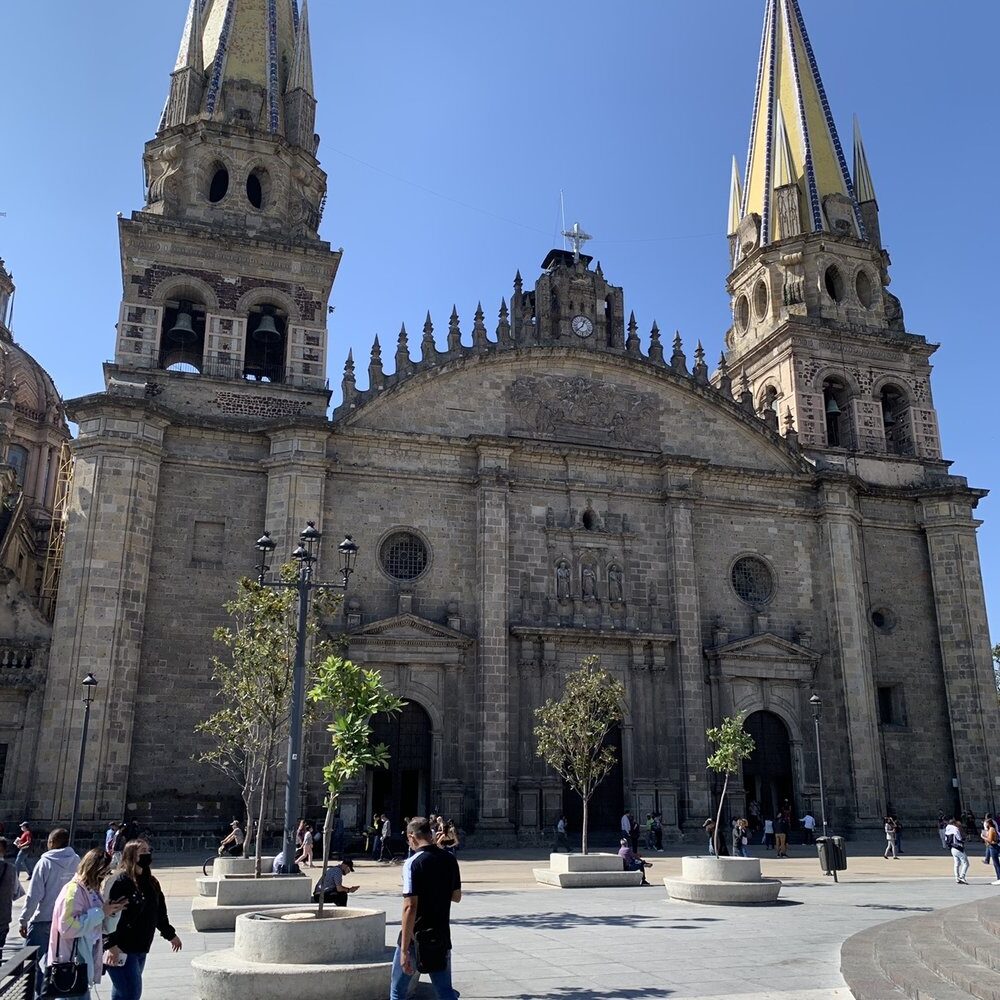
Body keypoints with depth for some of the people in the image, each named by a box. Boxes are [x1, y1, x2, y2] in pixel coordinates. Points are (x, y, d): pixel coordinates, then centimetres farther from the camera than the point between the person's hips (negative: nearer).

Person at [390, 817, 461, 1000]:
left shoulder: (413, 863, -16)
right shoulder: (450, 860, 2)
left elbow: (410, 907, -21)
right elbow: (456, 896, 13)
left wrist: (404, 949, -19)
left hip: (416, 938, -5)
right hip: (442, 937, 5)